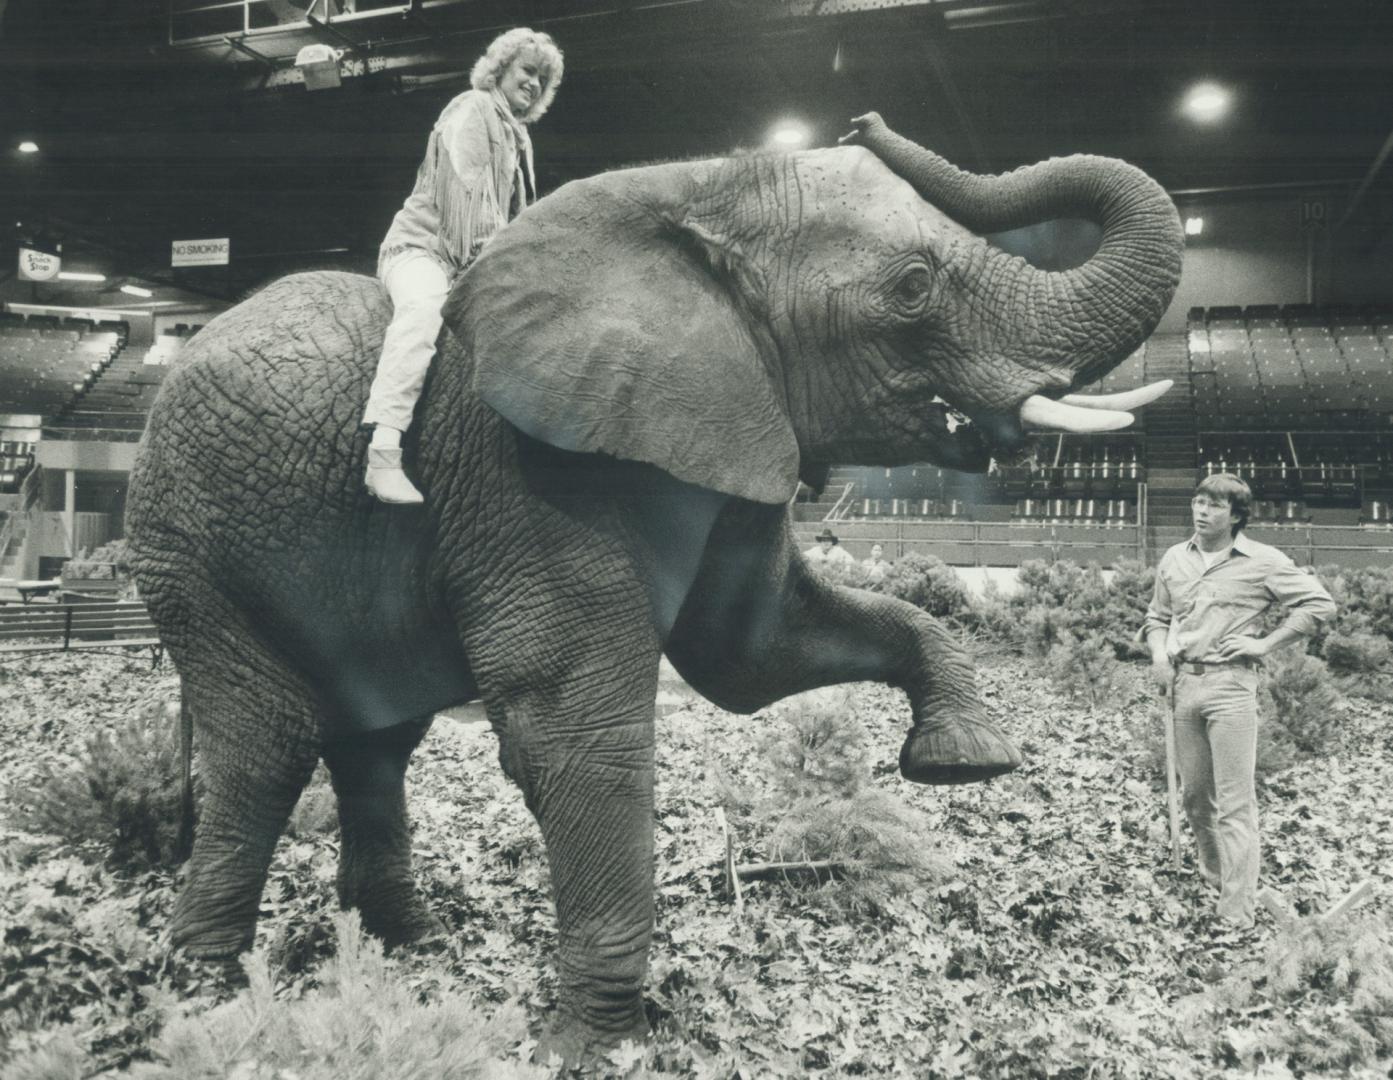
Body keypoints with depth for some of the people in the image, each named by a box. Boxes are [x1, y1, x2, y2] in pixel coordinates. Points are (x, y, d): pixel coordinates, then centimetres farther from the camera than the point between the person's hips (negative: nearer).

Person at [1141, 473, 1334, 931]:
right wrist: (1159, 654, 2)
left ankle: (1237, 911, -3)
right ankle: (1212, 874, 34)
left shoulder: (1262, 562, -3)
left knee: (1234, 801, -6)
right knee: (1194, 793, 14)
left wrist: (1264, 643, -6)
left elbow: (1320, 604, -1)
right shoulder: (1174, 559, 11)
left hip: (1230, 684, -5)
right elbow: (1157, 617, 22)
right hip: (1183, 685, 5)